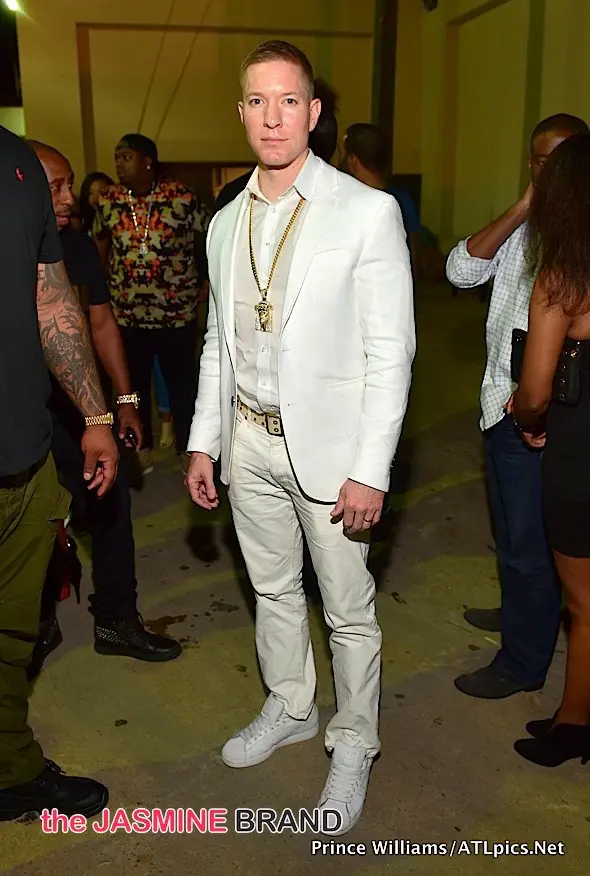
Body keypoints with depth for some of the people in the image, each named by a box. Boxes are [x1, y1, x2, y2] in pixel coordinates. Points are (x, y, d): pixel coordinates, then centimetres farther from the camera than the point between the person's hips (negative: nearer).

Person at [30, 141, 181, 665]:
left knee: (111, 508, 8)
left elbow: (102, 323, 10)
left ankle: (117, 621, 27)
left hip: (80, 409, 4)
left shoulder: (79, 246, 4)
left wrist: (125, 400, 9)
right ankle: (38, 624, 33)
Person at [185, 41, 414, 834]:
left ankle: (354, 744, 31)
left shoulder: (368, 212, -10)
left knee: (348, 608, 8)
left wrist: (370, 470, -16)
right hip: (250, 443, 5)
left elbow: (391, 350, -12)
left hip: (328, 444, -5)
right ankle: (289, 710, 43)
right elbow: (218, 342, 13)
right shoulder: (226, 222, 7)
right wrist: (204, 443, 9)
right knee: (272, 590, 20)